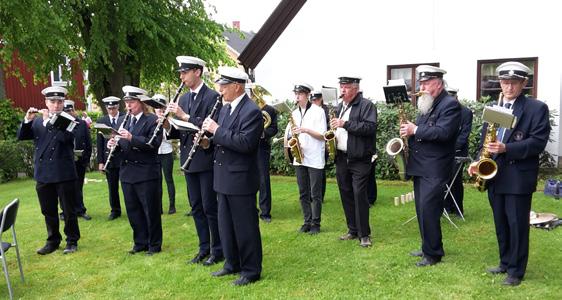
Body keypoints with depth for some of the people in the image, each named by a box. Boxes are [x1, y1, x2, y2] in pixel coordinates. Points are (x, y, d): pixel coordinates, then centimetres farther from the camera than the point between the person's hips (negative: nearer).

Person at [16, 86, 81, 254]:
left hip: (64, 174, -4)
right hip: (43, 175, 4)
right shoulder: (37, 121, 12)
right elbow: (21, 136, 4)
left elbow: (65, 137, -18)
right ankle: (53, 241, 27)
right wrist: (27, 120, -10)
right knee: (48, 211, 13)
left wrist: (48, 121, -18)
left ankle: (72, 241, 17)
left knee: (69, 210, 4)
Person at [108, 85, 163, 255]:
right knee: (133, 211, 13)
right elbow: (123, 145, 16)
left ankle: (154, 245, 16)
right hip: (127, 173, 7)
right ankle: (140, 243, 26)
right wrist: (114, 144, -6)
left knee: (151, 211, 3)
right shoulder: (124, 121, 14)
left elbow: (154, 144, -19)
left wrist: (132, 138, -27)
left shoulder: (152, 120, -7)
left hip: (146, 173, -6)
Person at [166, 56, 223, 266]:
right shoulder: (183, 99, 12)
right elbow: (180, 132, 12)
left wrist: (184, 116, -24)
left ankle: (217, 250, 14)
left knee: (210, 207, 0)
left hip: (206, 159, -7)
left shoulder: (212, 97, -9)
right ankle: (204, 248, 25)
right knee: (196, 207, 13)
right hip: (189, 160, 7)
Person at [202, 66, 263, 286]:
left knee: (245, 227, 3)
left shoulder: (252, 111, -15)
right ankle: (232, 263, 34)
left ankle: (251, 271, 17)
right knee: (226, 225, 18)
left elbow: (245, 143, -25)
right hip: (224, 177, 9)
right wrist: (210, 136, 0)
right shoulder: (225, 108, 12)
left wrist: (216, 130, -21)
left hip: (241, 179, -9)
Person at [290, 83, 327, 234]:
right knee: (303, 193, 10)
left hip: (315, 159, -5)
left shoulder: (318, 111, -4)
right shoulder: (294, 113, 12)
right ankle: (307, 221, 20)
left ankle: (316, 223, 12)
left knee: (315, 194, 1)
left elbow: (322, 136, -8)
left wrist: (306, 130, -20)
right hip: (299, 158, 5)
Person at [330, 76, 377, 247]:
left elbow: (370, 127, -20)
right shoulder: (339, 107, 17)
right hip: (341, 158, 7)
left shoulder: (366, 105, -6)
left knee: (359, 195, -6)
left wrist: (345, 124, -22)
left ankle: (364, 234, 4)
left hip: (359, 159, -7)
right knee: (346, 195, 11)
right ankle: (352, 230, 23)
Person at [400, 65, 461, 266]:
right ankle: (428, 247, 27)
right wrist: (409, 129, 4)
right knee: (422, 210, 14)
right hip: (419, 166, 9)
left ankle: (433, 254, 5)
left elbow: (443, 132, -23)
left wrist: (415, 130, -18)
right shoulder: (426, 104, 16)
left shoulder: (450, 104, -10)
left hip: (435, 169, -8)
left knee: (428, 210, -8)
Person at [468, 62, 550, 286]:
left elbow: (538, 142, -13)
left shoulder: (537, 108, -4)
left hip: (519, 177, -5)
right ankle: (505, 263, 30)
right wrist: (479, 161, -2)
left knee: (517, 225, 2)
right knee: (501, 224, 15)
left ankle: (516, 271, 14)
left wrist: (507, 148, -25)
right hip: (494, 175, 6)